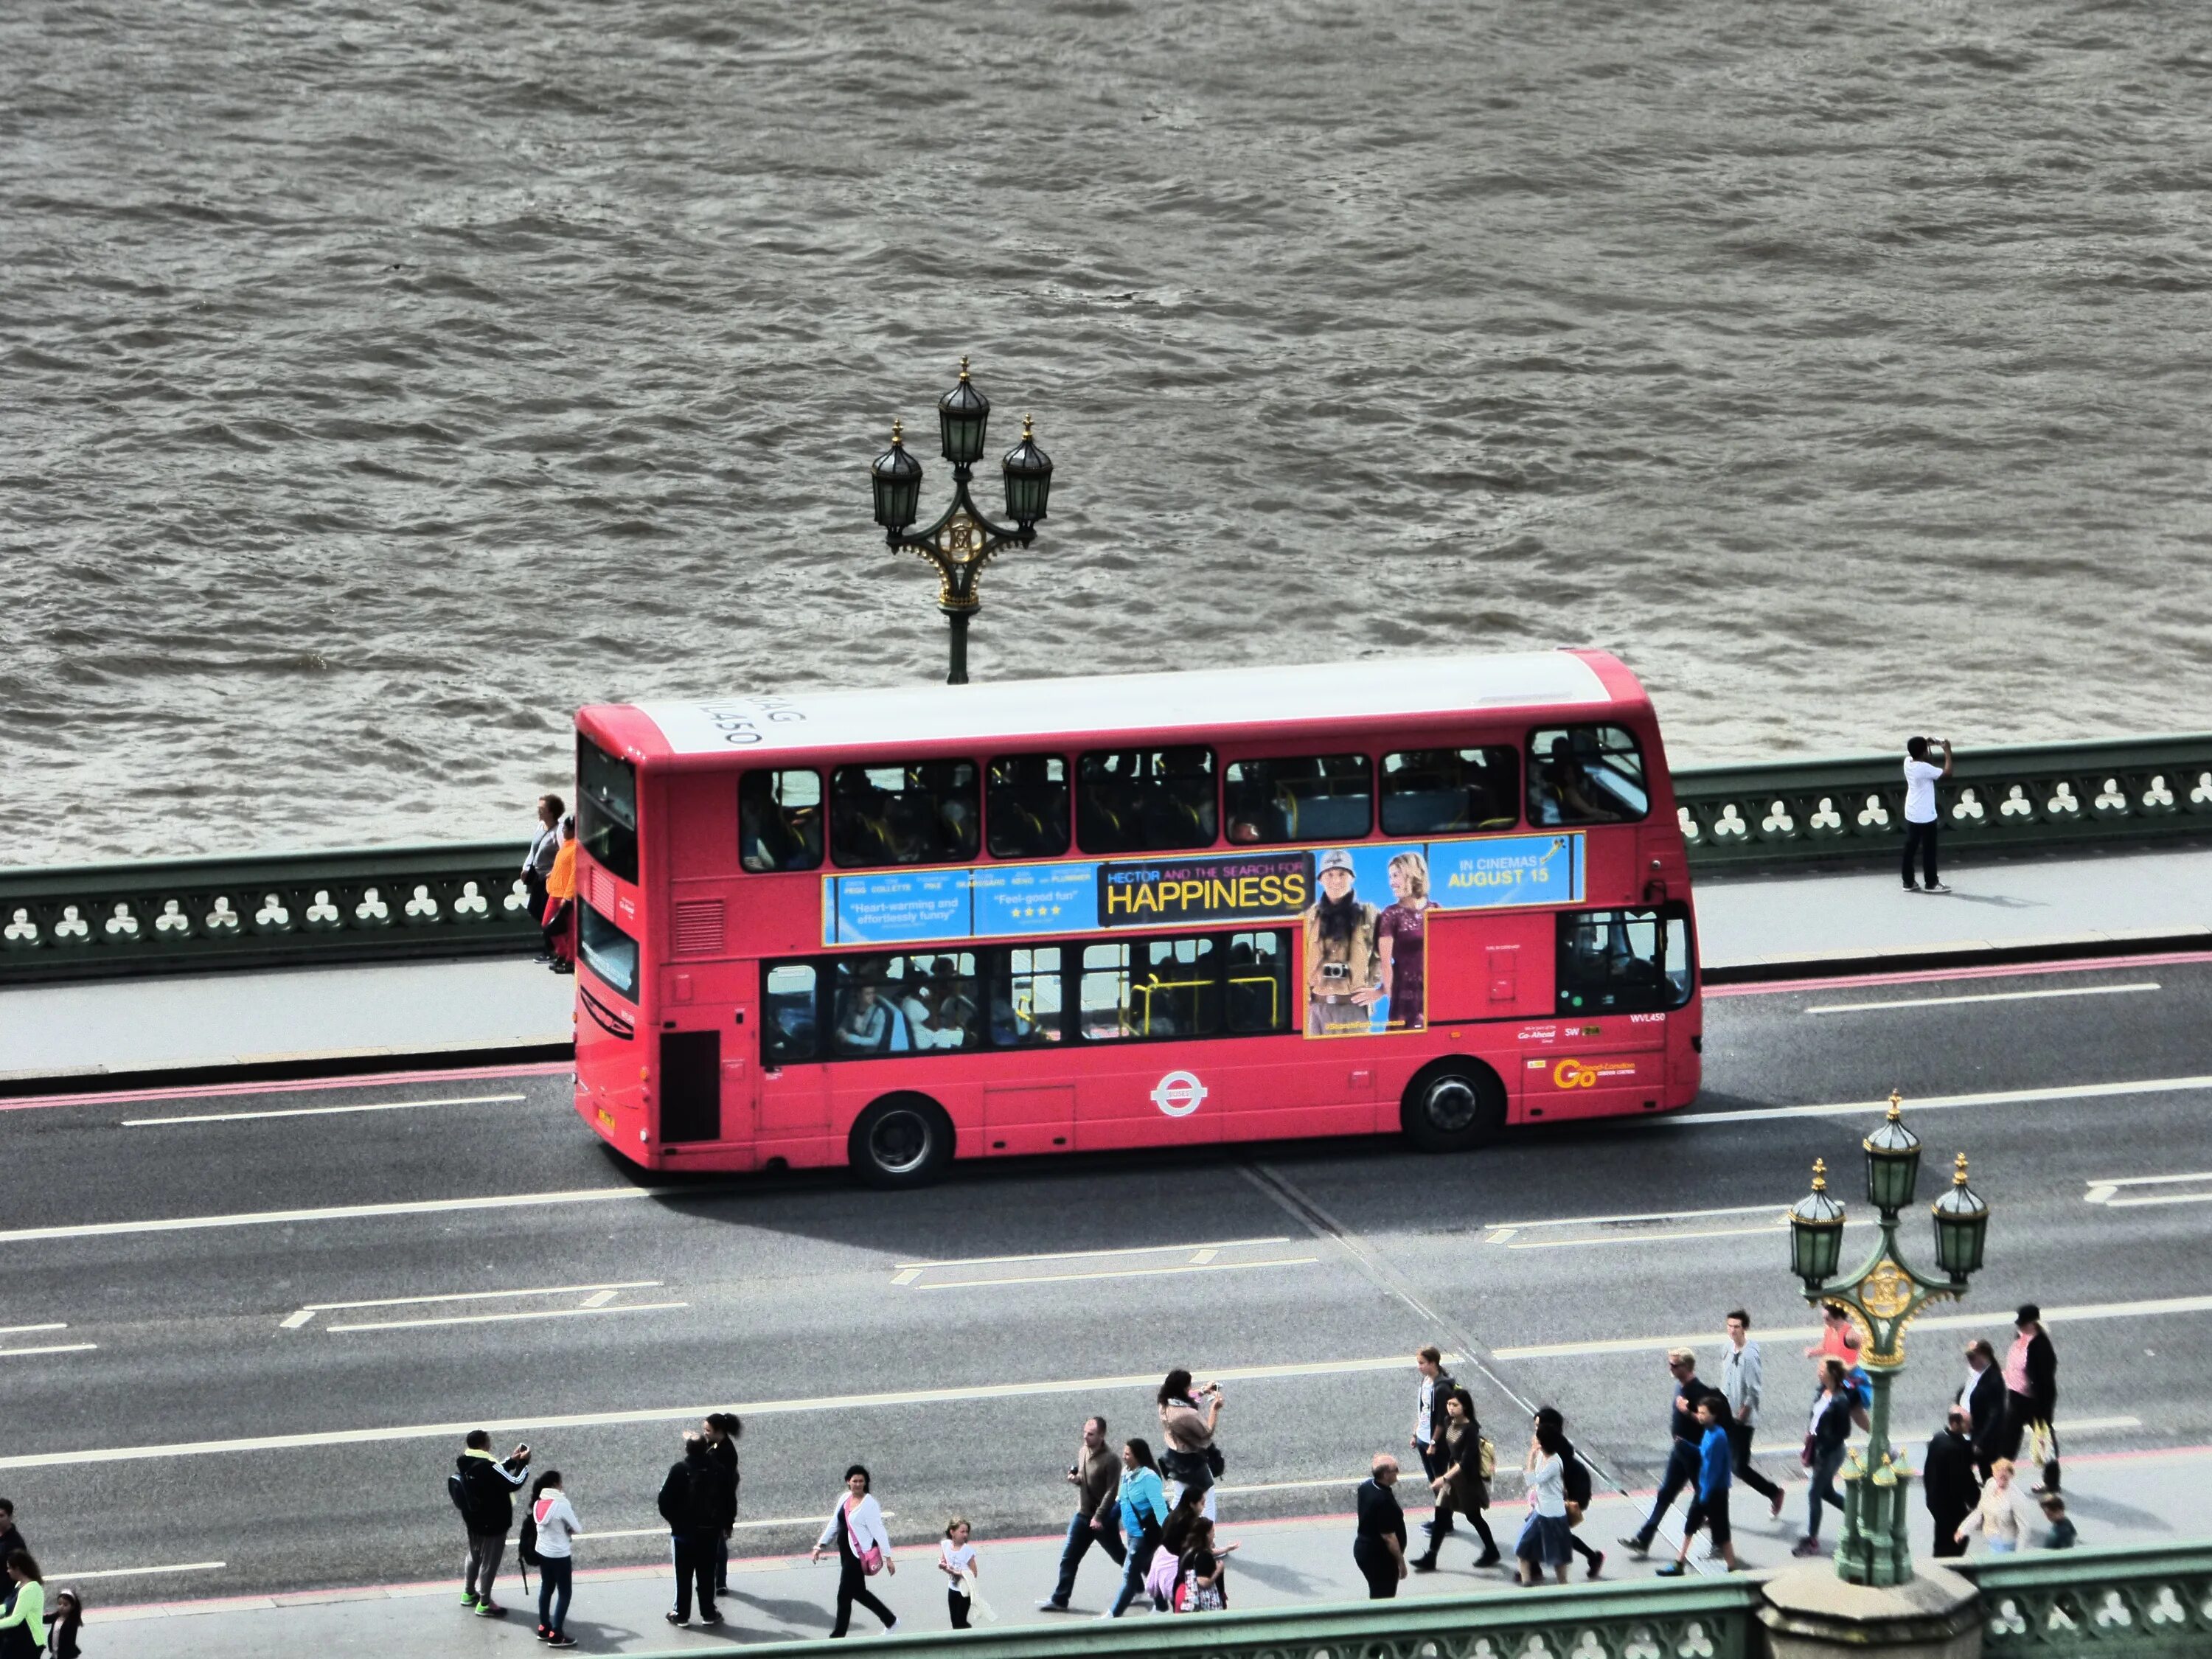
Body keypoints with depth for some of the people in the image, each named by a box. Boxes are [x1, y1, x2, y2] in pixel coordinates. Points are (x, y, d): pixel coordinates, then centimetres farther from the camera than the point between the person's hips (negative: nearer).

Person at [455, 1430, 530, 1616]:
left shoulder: (464, 1463, -4)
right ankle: (484, 1604, 18)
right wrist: (523, 1463, -12)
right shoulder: (487, 1466, -31)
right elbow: (514, 1482, -25)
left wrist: (512, 1460, 5)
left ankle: (469, 1594, 42)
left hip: (473, 1520, 8)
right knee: (489, 1562, 7)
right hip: (493, 1523, -8)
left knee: (475, 1556, 27)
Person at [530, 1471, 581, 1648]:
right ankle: (556, 1635, 5)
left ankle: (544, 1629, 29)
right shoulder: (561, 1504, -22)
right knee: (564, 1593, 5)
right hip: (560, 1555, -7)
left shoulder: (538, 1503, -1)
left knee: (546, 1589, 21)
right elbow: (576, 1528, -13)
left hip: (542, 1552, 7)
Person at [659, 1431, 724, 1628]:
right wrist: (720, 1524, 10)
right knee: (707, 1574, 12)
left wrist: (673, 1519, 5)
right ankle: (708, 1613, 18)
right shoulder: (716, 1470, -8)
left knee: (683, 1574, 8)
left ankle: (681, 1614, 13)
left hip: (683, 1530, -2)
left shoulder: (679, 1470, -16)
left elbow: (665, 1500, -12)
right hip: (709, 1530, 2)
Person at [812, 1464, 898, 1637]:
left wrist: (887, 1557, -20)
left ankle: (837, 1637, 7)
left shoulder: (869, 1504, -16)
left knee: (844, 1596, -3)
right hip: (846, 1554, 9)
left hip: (859, 1555, -9)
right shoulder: (845, 1499, 7)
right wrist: (820, 1546, 16)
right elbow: (834, 1525, 17)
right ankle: (891, 1621, 36)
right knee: (859, 1592, 20)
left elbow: (879, 1532, -18)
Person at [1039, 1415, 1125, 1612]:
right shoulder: (1082, 1451, 4)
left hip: (1103, 1518, -7)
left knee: (1121, 1557, 10)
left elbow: (1111, 1491, -21)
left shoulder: (1110, 1459, -20)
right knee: (1068, 1558, 4)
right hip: (1083, 1515, 7)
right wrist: (1076, 1479, -4)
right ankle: (1059, 1600, 9)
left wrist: (1099, 1517, -25)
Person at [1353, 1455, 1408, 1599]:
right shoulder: (1384, 1501, -29)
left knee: (1377, 1595, 21)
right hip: (1380, 1557, -9)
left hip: (1362, 1549, 9)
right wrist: (1401, 1562, -17)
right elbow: (1388, 1536, -26)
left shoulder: (1366, 1486, -3)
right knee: (1384, 1598, 3)